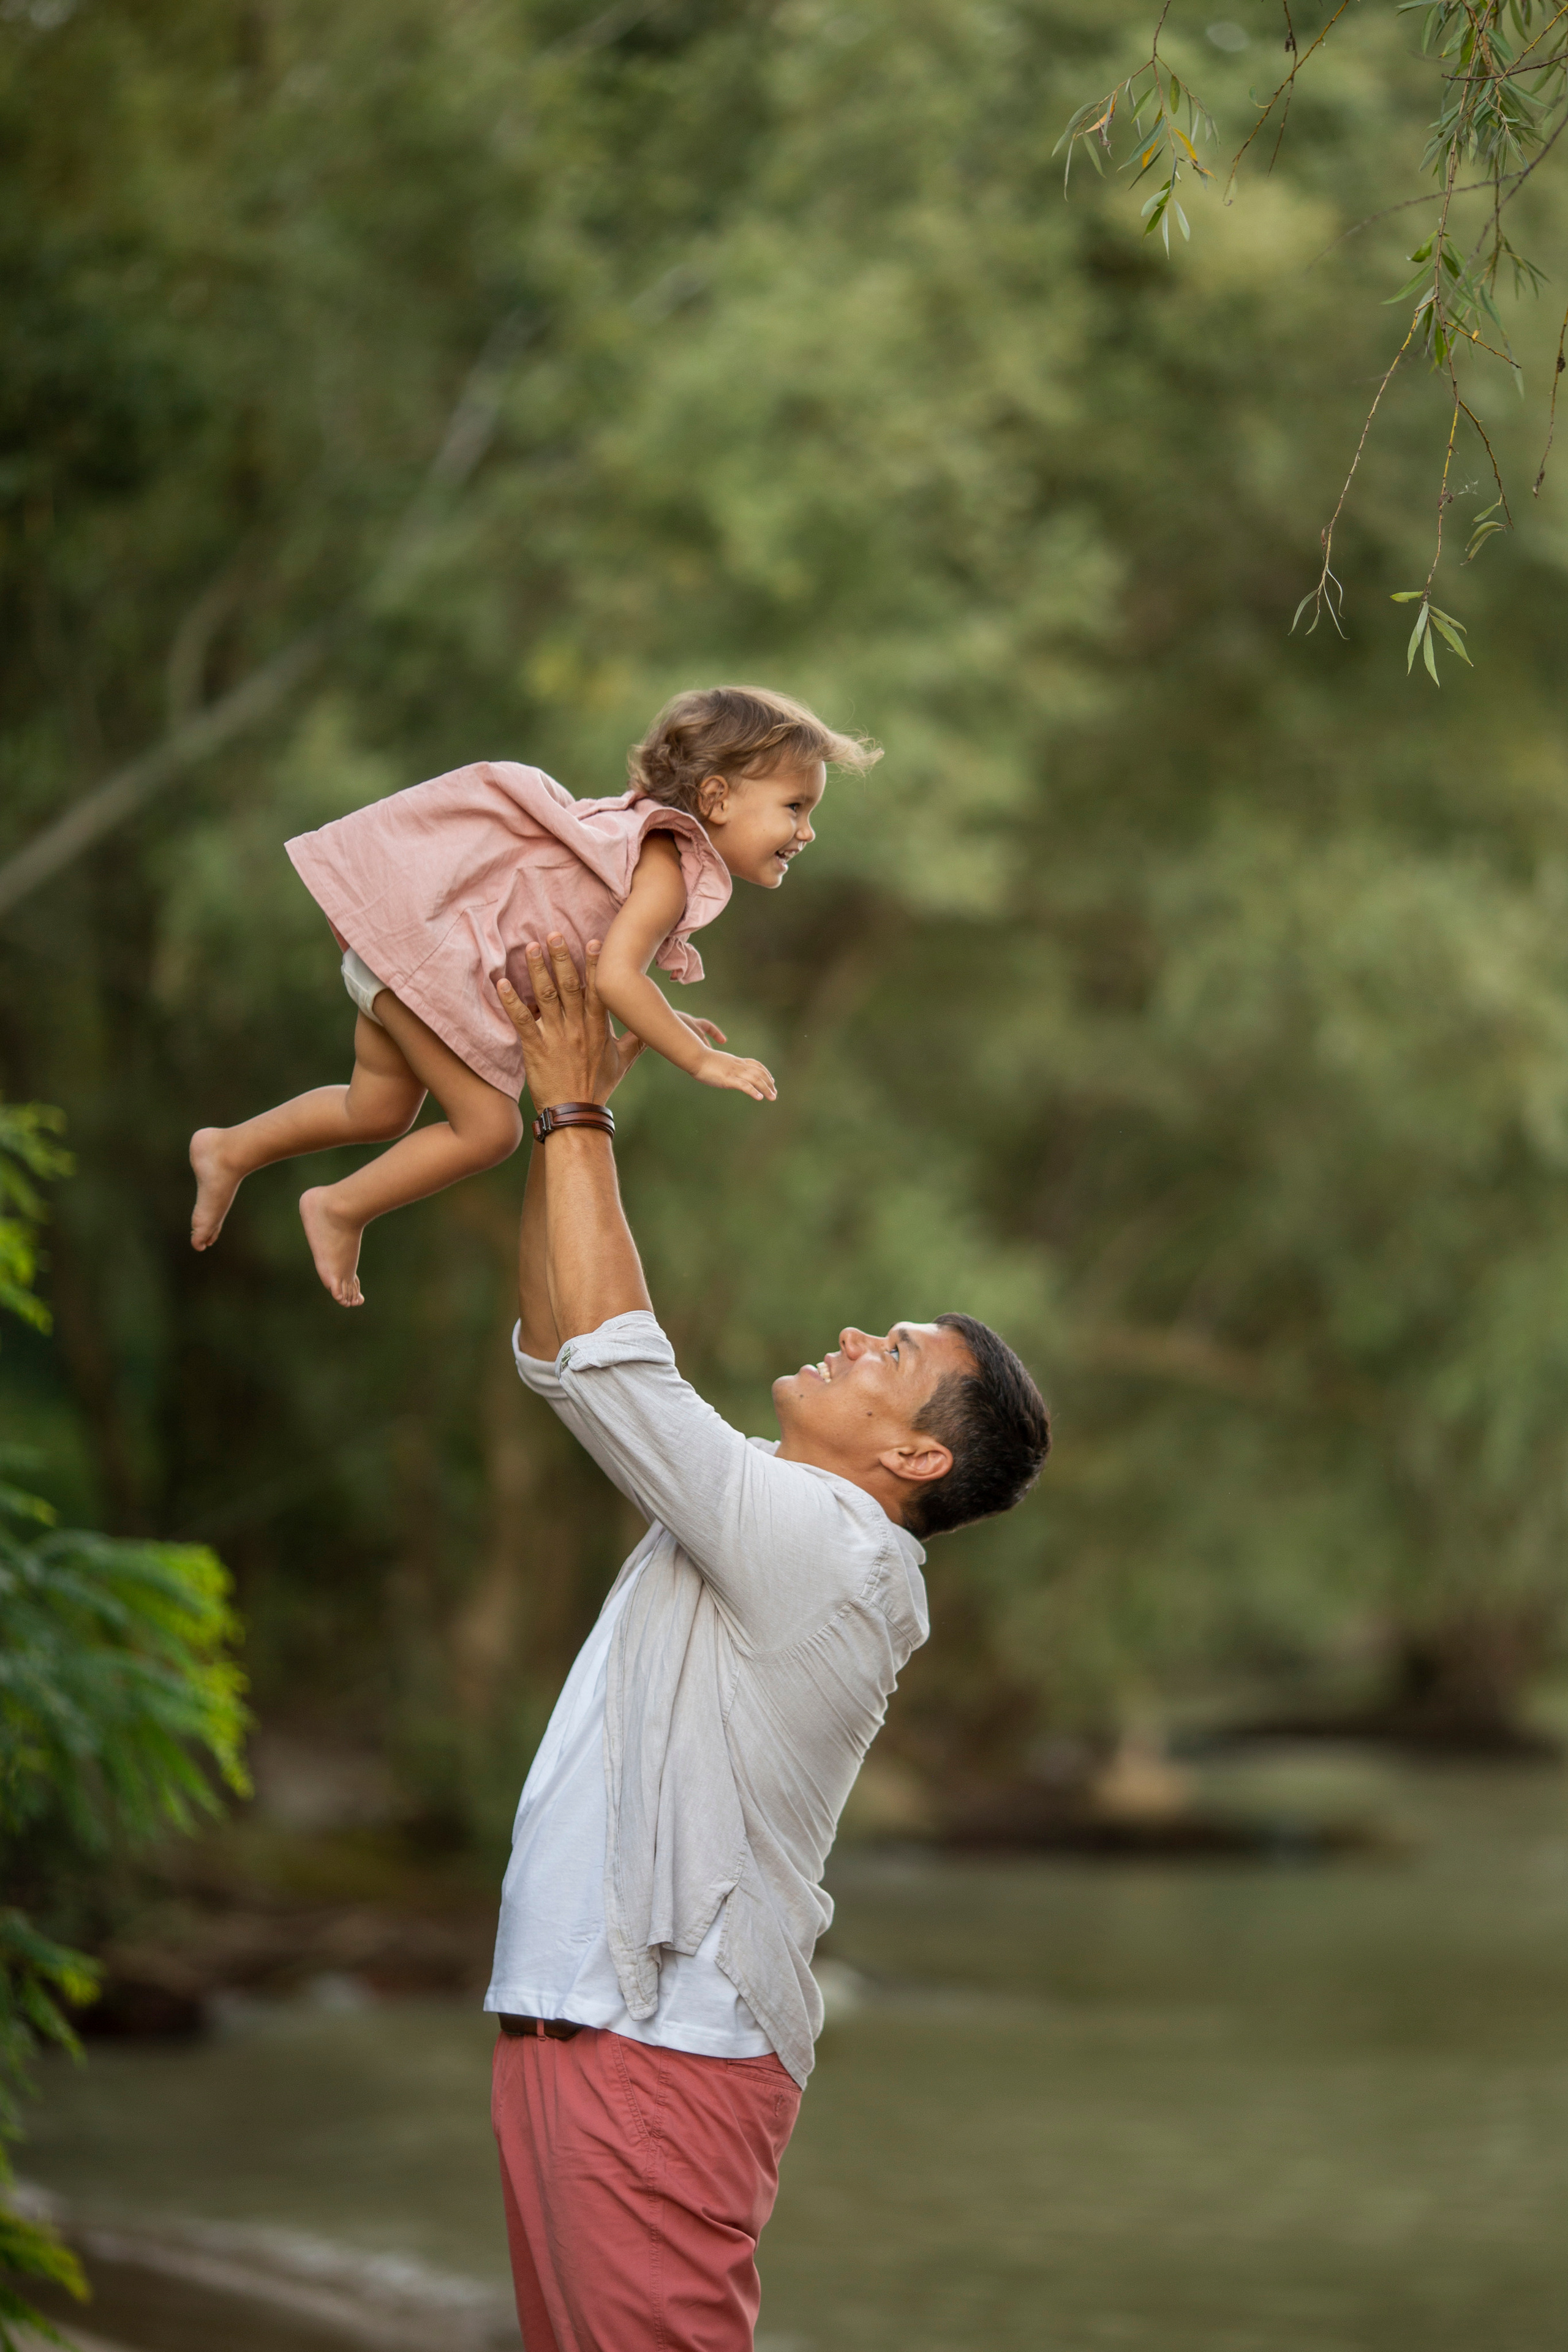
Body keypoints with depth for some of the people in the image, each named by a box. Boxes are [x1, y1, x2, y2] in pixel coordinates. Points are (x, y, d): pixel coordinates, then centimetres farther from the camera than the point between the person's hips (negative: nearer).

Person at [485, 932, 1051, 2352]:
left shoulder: (829, 1550, -12)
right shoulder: (770, 1529, 15)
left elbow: (609, 1357, -16)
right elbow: (565, 1356, 22)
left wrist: (577, 1113, -7)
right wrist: (567, 1118, 14)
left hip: (662, 2058, -9)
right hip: (571, 2023, 9)